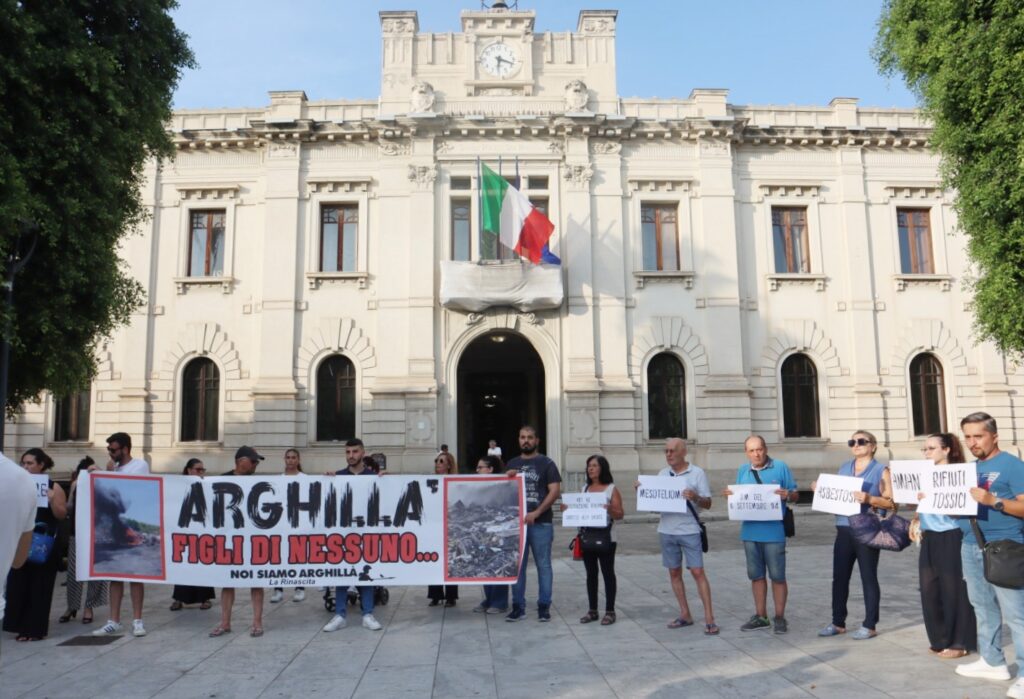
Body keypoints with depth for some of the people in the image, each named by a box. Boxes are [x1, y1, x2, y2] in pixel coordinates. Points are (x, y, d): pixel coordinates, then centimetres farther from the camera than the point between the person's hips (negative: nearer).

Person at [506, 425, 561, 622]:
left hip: (541, 523, -4)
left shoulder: (546, 463, 1)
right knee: (517, 565, 7)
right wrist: (507, 479, -5)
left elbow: (555, 491, -7)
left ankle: (544, 606, 11)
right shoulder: (512, 464, 14)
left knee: (543, 565, 2)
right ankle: (518, 606, 15)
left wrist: (536, 513, -16)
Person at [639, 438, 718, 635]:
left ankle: (709, 618, -2)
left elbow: (707, 503, -4)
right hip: (667, 530, 5)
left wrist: (695, 497, -24)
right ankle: (685, 615, 19)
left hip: (689, 530, -5)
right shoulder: (662, 473, 8)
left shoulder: (697, 473, -4)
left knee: (698, 572, -6)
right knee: (674, 573, 9)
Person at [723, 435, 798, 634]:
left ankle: (779, 617, 15)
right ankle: (761, 616, 22)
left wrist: (787, 495, -23)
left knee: (777, 576, 3)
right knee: (756, 575, 12)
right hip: (750, 531, 5)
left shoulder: (780, 467, -3)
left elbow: (795, 494, -1)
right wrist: (730, 495, -6)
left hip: (774, 531, -4)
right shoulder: (743, 471, 11)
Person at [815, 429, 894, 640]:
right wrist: (821, 490, 2)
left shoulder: (881, 471, -2)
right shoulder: (843, 468, 14)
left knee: (868, 578, 2)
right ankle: (838, 622, 18)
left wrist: (869, 499, -25)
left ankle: (869, 626, 12)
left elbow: (890, 503, -9)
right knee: (839, 577, 8)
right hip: (844, 530, 5)